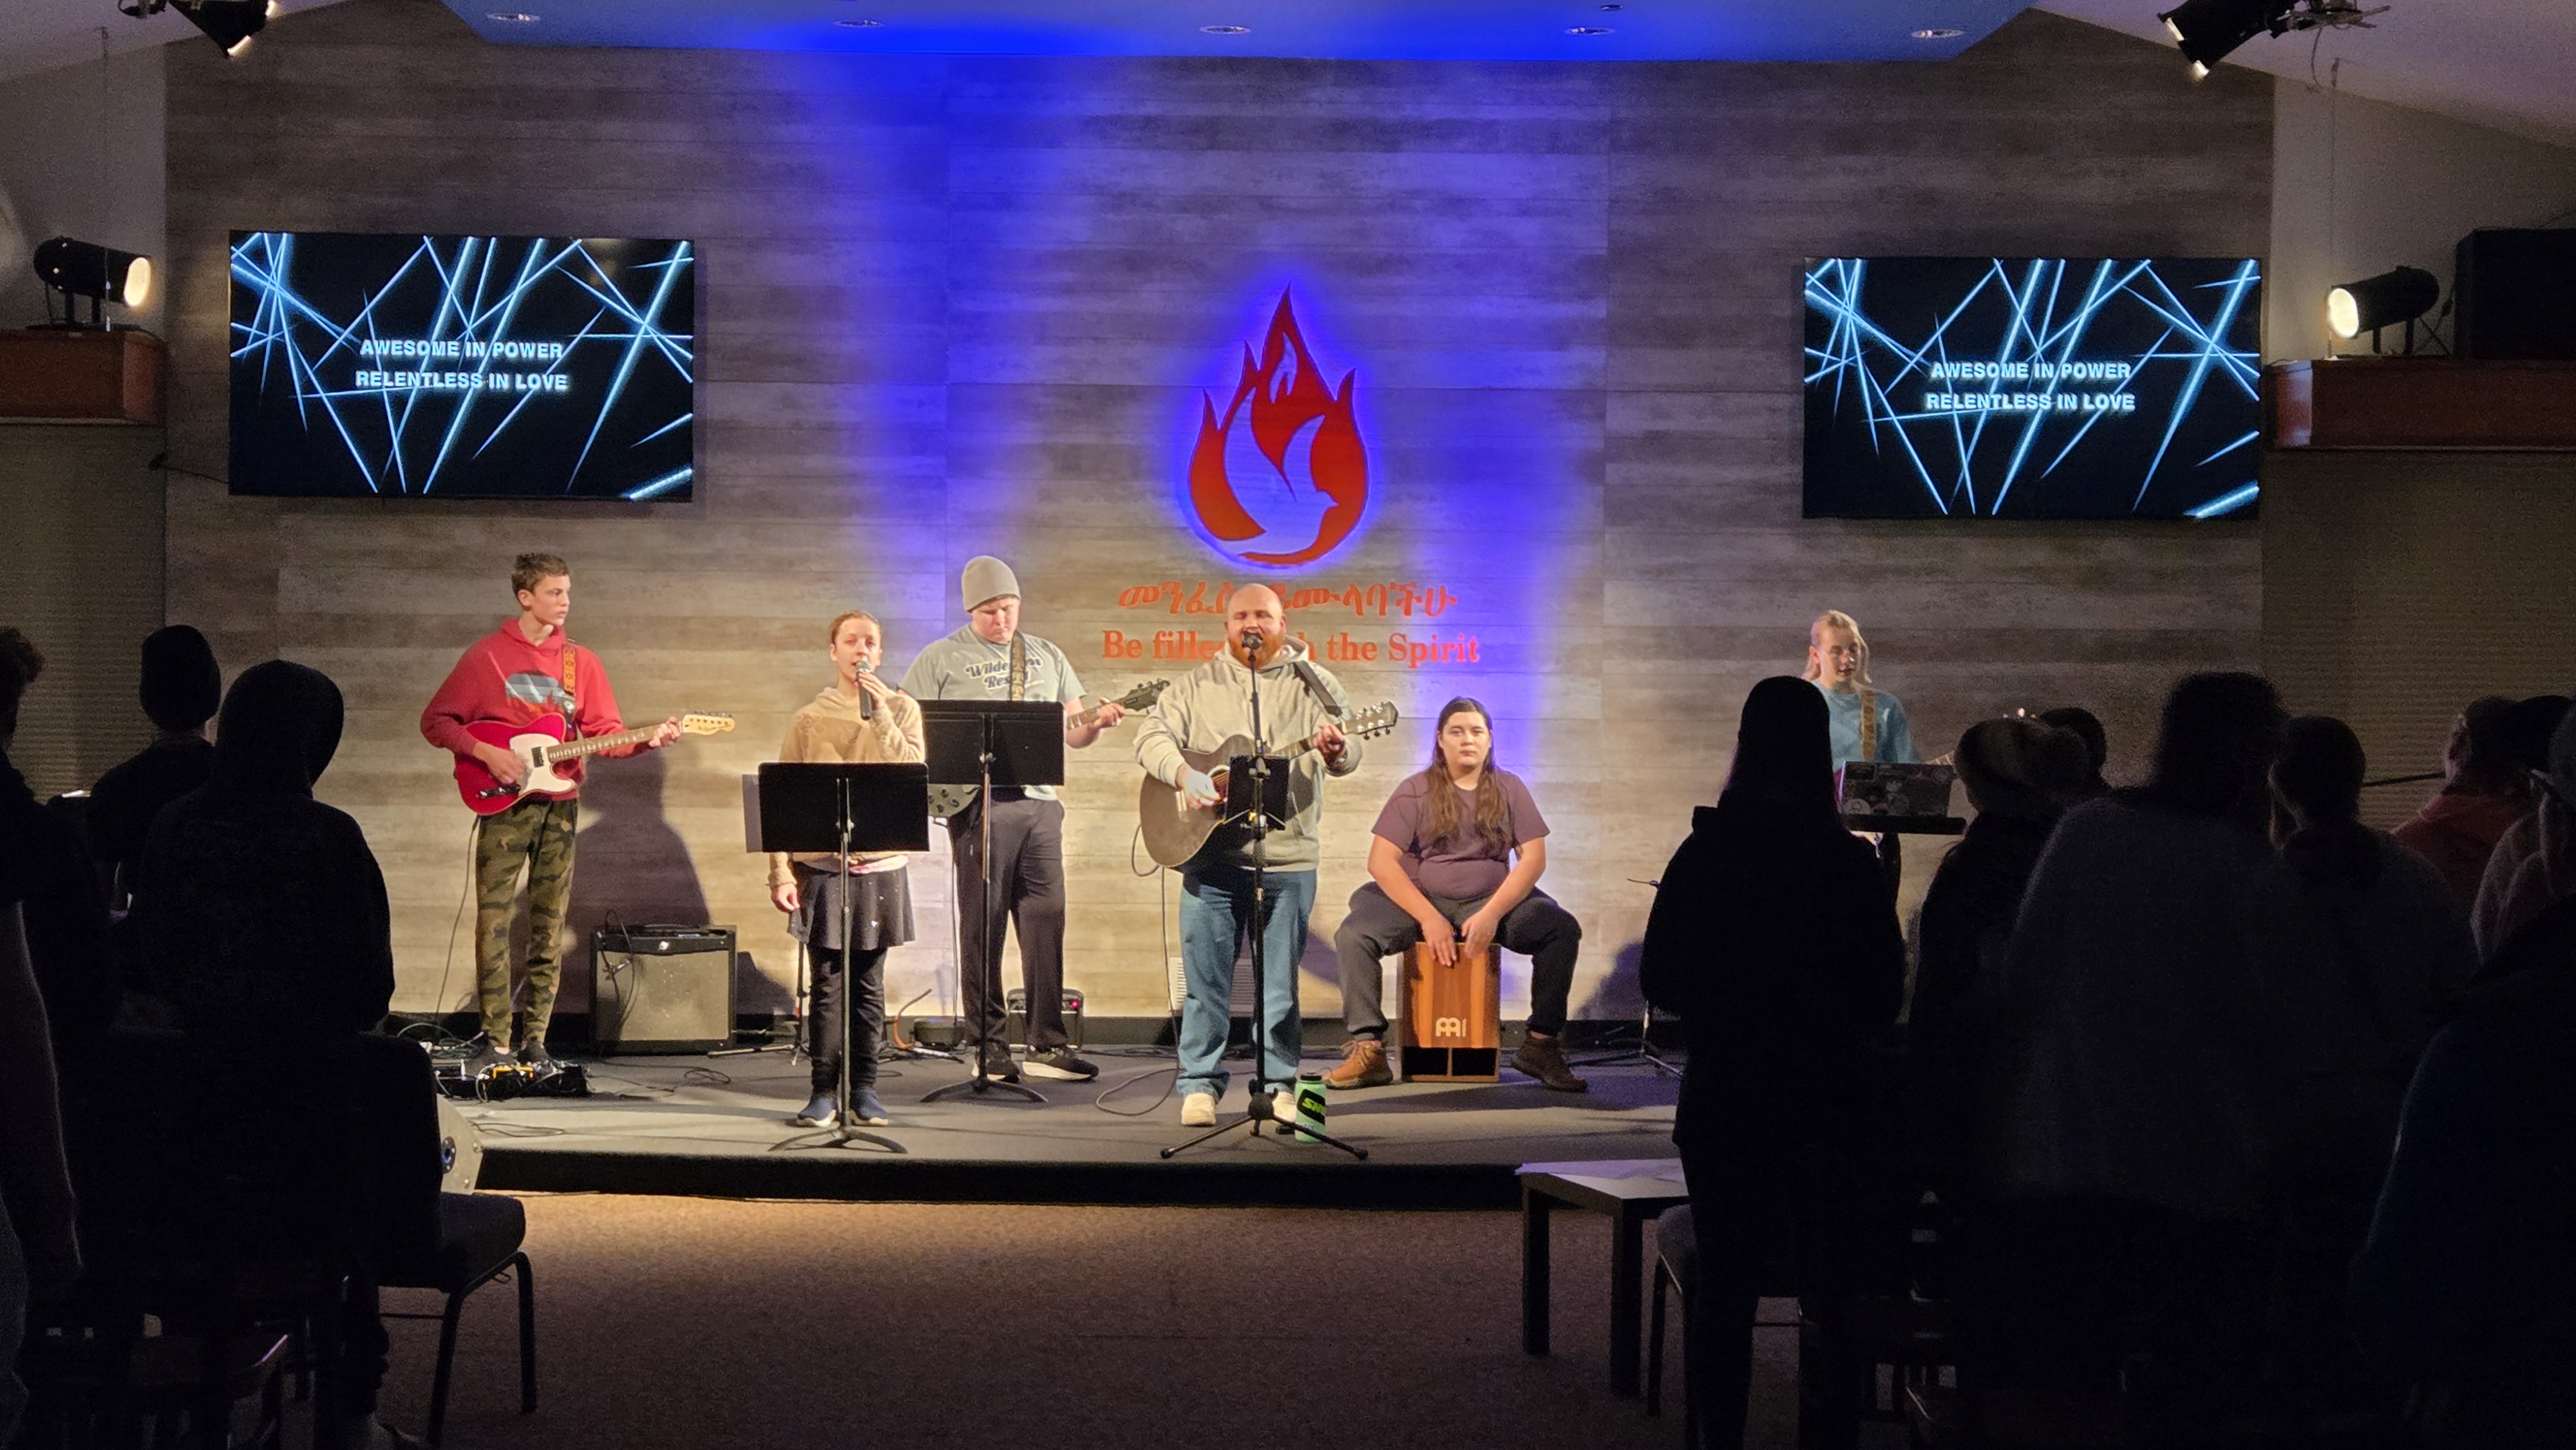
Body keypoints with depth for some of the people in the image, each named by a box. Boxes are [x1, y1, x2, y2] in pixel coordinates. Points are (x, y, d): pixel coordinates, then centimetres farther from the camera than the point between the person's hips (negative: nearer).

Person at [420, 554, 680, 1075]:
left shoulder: (581, 663, 10)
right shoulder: (486, 656, 1)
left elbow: (606, 732, 7)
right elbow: (436, 721, 2)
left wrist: (647, 739, -13)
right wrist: (486, 753, -12)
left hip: (559, 805, 3)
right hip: (505, 803, -3)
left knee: (549, 928, 4)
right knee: (493, 924, -7)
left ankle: (534, 1041, 11)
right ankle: (495, 1042, -1)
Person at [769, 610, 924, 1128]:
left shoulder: (902, 710, 7)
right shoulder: (810, 720, 5)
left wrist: (879, 715, -12)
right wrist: (780, 871, -5)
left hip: (879, 866, 1)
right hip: (820, 866, -1)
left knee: (868, 983, 4)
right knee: (827, 983, -1)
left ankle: (864, 1089, 12)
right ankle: (824, 1090, 4)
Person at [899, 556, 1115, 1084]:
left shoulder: (1047, 657, 17)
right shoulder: (941, 659, 4)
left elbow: (1071, 731, 19)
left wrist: (1096, 723, -3)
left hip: (1040, 801, 4)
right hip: (980, 800, -4)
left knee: (1046, 919, 1)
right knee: (982, 925, -1)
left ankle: (1048, 1044, 6)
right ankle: (988, 1047, 6)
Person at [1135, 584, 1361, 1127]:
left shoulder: (1312, 685, 5)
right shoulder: (1197, 685, 9)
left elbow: (1346, 754, -6)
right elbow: (1153, 734, 2)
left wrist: (1336, 751, -30)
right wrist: (1183, 774, -17)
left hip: (1288, 856, 0)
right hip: (1212, 855, 1)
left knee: (1279, 981, 6)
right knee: (1205, 977, 3)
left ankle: (1275, 1085, 15)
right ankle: (1200, 1085, 12)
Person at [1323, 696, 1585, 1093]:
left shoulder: (1509, 789, 5)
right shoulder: (1416, 791, 0)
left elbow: (1534, 858, -2)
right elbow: (1381, 861, -7)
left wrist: (1492, 914, -17)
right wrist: (1428, 918, -18)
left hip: (1493, 900, 1)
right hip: (1419, 899, -1)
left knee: (1563, 929, -23)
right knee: (1354, 934, -28)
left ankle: (1541, 1045, -14)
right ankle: (1368, 1049, -23)